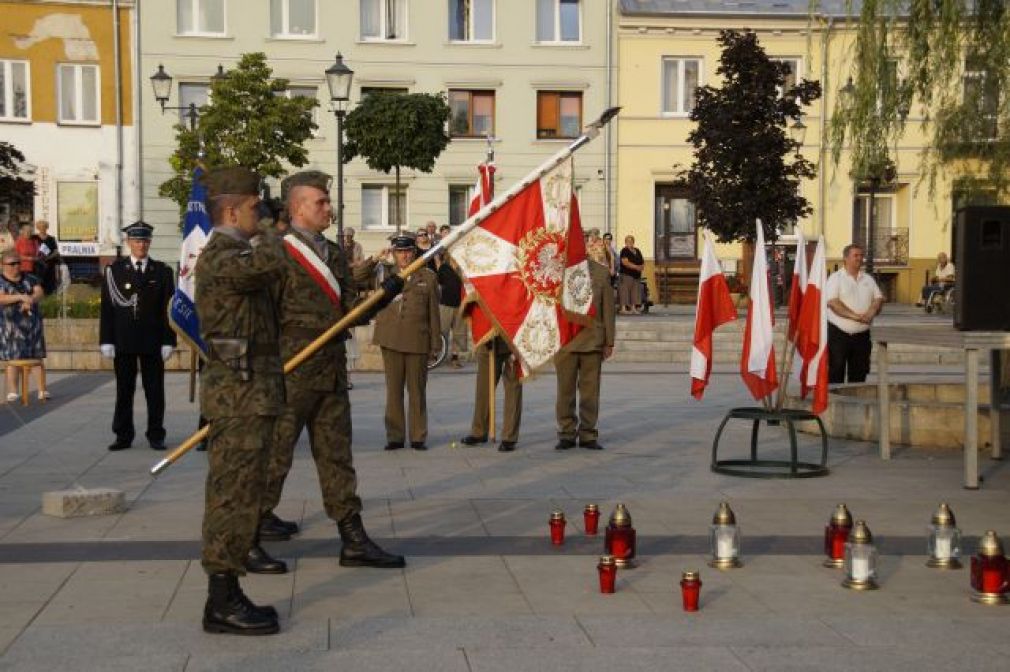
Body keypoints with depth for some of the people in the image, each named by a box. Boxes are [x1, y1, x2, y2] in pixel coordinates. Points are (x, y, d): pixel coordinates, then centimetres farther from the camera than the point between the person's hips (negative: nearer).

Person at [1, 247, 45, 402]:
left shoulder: (29, 279, 10)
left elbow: (39, 293, -4)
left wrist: (30, 300, -25)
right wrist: (21, 297, -30)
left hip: (33, 324, 3)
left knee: (37, 357, 0)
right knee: (13, 359, -5)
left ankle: (42, 391, 1)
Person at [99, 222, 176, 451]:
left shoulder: (162, 271, 5)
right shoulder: (114, 270, 4)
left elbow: (168, 308, 3)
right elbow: (107, 307, 2)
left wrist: (168, 341, -4)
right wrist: (106, 341, -4)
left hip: (152, 341, 0)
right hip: (123, 341, 0)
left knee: (155, 391, 4)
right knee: (124, 391, 5)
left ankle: (156, 436, 12)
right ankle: (123, 436, 13)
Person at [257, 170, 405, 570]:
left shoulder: (334, 255, 14)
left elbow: (351, 311, 11)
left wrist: (384, 294, -5)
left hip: (332, 370, 7)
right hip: (291, 372, -7)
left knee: (336, 454, 7)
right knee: (276, 451, 6)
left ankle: (353, 538, 8)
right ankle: (258, 518, 25)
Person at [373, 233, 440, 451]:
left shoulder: (428, 277, 8)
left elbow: (434, 312, 6)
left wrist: (435, 343, 3)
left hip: (417, 341, -1)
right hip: (391, 341, 1)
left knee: (417, 391, 3)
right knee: (393, 391, 5)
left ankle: (418, 437, 10)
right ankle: (395, 437, 11)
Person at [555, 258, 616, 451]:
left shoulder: (601, 272, 5)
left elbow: (608, 309, 6)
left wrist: (609, 342, 4)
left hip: (593, 341, 1)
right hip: (564, 341, 0)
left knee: (590, 391, 4)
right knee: (565, 390, 4)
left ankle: (588, 435, 13)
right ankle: (567, 434, 14)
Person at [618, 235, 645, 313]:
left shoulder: (637, 251, 18)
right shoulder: (624, 251, -5)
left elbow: (643, 261, 20)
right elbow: (625, 262, -16)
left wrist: (642, 266, -3)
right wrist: (636, 267, -18)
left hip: (637, 275, 8)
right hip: (627, 274, -8)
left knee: (636, 291, 6)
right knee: (625, 291, -11)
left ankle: (634, 307, 10)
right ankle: (624, 307, -11)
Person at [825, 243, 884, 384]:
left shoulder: (868, 279, 15)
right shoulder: (835, 278, -3)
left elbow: (878, 299, 8)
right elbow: (832, 302, -15)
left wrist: (869, 314, -13)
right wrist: (855, 316, -21)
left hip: (862, 335, 5)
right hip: (838, 334, -5)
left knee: (858, 376, 8)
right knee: (835, 374, -4)